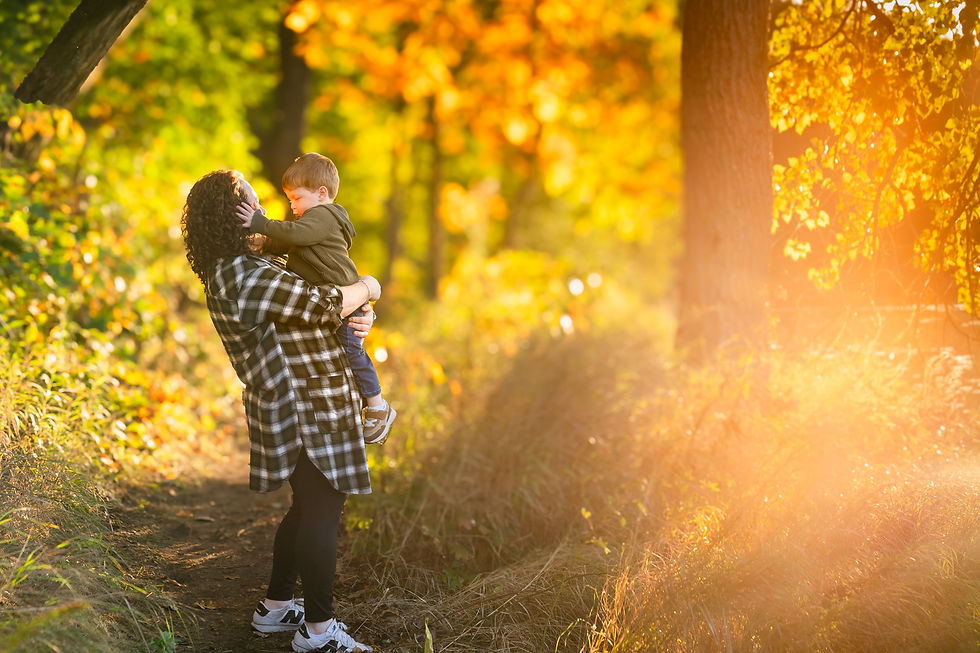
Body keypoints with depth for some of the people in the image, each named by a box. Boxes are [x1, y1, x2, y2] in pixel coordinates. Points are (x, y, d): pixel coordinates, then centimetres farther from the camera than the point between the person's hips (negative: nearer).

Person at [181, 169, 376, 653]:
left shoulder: (242, 271, 14)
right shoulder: (241, 278, -20)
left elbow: (307, 310, 20)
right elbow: (322, 305, -22)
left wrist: (358, 314, 0)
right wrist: (366, 289, -3)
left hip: (312, 407, 11)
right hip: (304, 412, -11)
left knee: (309, 508, 19)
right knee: (322, 512, -5)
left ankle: (275, 607, 30)